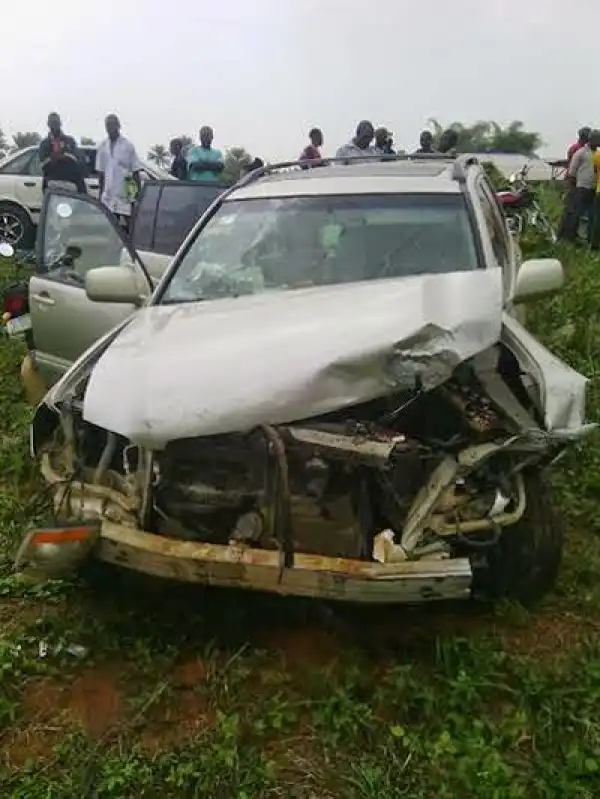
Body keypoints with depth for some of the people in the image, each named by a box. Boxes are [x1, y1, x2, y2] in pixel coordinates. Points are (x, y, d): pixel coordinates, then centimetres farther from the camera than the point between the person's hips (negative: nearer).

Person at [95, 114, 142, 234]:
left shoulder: (127, 145, -2)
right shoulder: (103, 146, 10)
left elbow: (135, 171, 0)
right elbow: (100, 171, 15)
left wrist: (138, 191, -4)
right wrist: (101, 192, 14)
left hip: (126, 194, -4)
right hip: (108, 195, 4)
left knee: (128, 226, -3)